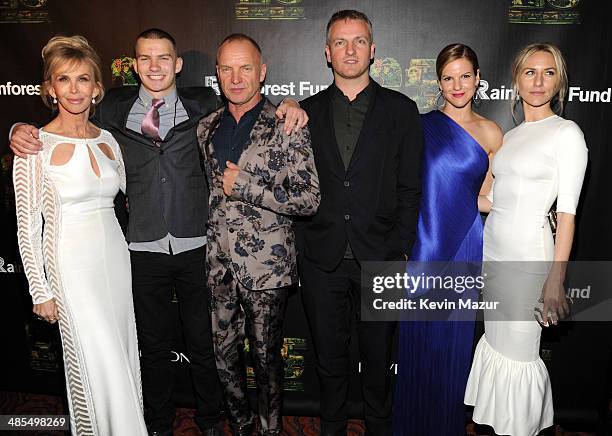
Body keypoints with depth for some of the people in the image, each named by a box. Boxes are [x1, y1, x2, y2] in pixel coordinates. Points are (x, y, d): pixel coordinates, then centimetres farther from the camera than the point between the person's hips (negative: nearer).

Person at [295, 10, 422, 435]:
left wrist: (402, 251, -5)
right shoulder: (307, 112, 6)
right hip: (322, 260, 1)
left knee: (378, 360, 15)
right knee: (329, 360, 16)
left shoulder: (401, 110, 2)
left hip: (380, 259, -1)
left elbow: (410, 189, 0)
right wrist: (303, 245, -1)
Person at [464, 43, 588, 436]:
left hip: (529, 254, -6)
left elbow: (567, 212, -12)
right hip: (494, 249, 7)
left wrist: (556, 277, -16)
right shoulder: (511, 135, 12)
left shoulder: (567, 133, -7)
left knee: (519, 351, 3)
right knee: (496, 340, 15)